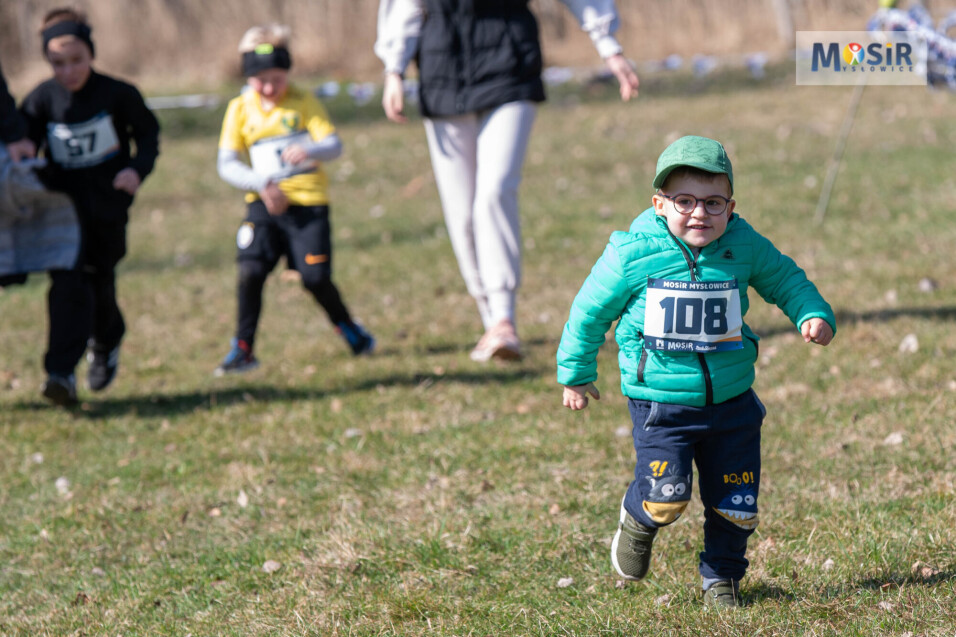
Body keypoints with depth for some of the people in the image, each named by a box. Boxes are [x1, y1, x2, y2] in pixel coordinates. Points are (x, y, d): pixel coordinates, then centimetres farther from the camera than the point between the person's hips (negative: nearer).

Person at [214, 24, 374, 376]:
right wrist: (261, 184, -15)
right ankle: (243, 350, -3)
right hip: (264, 204, 2)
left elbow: (333, 144, -10)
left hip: (308, 201, -2)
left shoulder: (304, 102, -1)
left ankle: (349, 329, 21)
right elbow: (226, 164, 1)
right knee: (250, 271, -14)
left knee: (315, 277, -6)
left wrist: (310, 151, -33)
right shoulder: (240, 109, 4)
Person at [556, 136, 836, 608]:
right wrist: (576, 374, 8)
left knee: (735, 504, 7)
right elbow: (590, 311, 1)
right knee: (666, 497, -15)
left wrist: (814, 315, -4)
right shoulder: (633, 253, -12)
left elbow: (785, 280, 14)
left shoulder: (744, 246, -5)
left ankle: (722, 577, 30)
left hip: (731, 400, 3)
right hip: (661, 403, -3)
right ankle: (638, 522, 20)